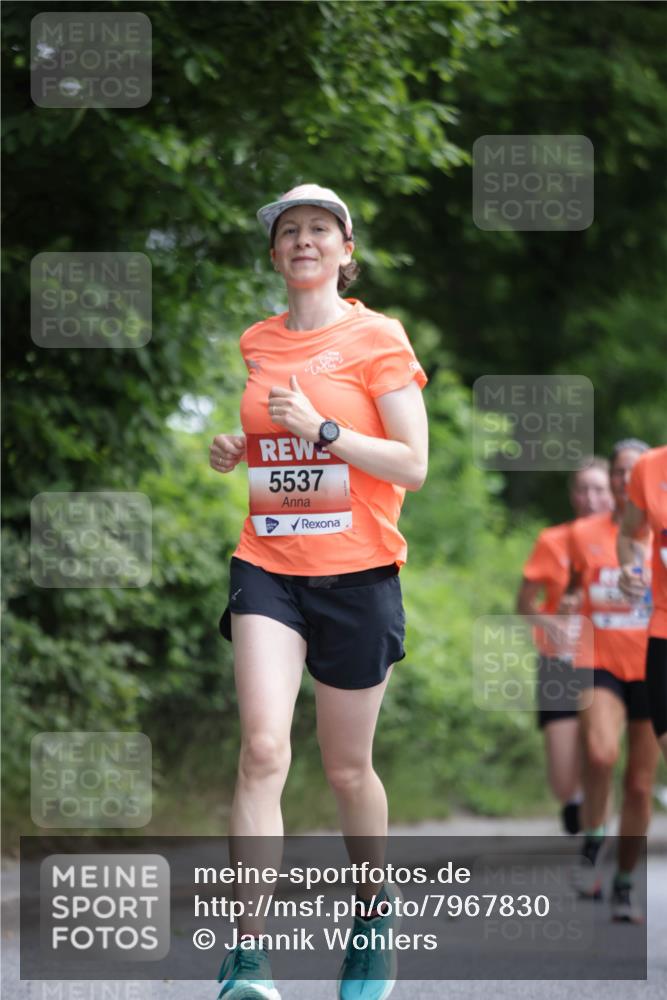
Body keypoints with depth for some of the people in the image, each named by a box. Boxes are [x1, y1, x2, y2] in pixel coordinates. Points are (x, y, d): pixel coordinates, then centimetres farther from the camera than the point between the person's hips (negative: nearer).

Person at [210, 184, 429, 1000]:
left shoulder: (377, 338, -2)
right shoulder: (254, 344, 10)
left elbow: (413, 465, -6)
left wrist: (321, 429, -17)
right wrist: (229, 453, 4)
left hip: (358, 573, -2)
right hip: (267, 566, 2)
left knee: (346, 768, 7)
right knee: (263, 750, -16)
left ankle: (374, 903, 35)